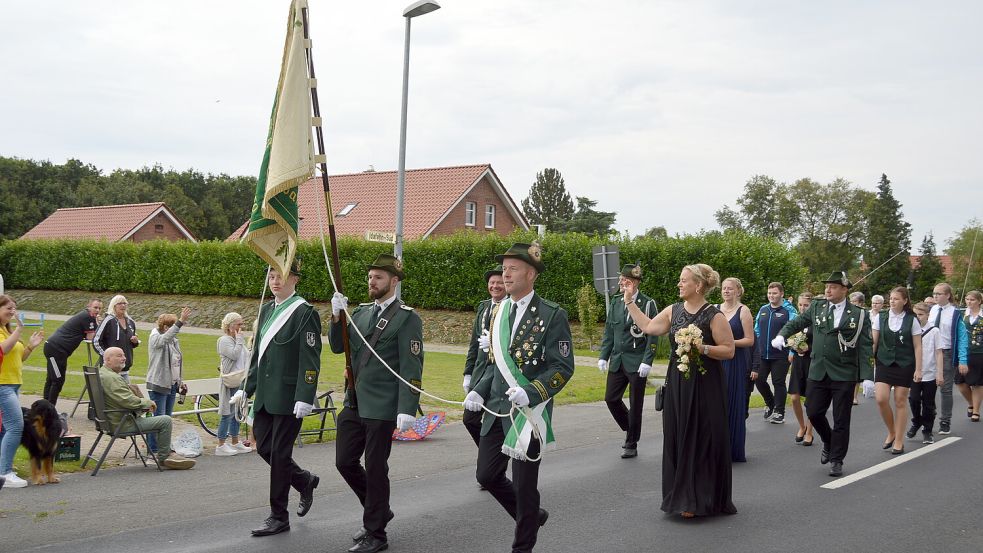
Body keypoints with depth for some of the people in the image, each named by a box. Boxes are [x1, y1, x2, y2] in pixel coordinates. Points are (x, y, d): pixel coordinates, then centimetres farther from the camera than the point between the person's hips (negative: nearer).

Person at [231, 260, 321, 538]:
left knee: (280, 453, 0)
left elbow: (310, 360, -15)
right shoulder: (266, 309, 12)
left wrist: (304, 398, -20)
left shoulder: (305, 313, -11)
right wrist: (247, 388, 17)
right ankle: (305, 481, 34)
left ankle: (279, 517, 12)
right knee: (264, 447, 11)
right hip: (264, 395, 7)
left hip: (288, 396, -7)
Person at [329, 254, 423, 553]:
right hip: (354, 403, 7)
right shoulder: (361, 312, 11)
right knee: (345, 462, 11)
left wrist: (407, 410, -19)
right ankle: (378, 511, 32)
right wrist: (337, 316, -4)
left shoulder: (407, 318, -9)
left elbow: (412, 368, -14)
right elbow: (338, 347, 12)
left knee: (375, 468, 2)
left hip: (381, 407, -7)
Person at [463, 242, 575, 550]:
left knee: (523, 485, 3)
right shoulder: (501, 312, 10)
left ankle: (523, 545, 24)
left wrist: (529, 393, -26)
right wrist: (479, 392, 5)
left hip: (529, 412, -6)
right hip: (497, 410, 7)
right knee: (487, 475, 10)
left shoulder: (552, 315, -10)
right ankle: (532, 516, 34)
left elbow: (563, 368, -13)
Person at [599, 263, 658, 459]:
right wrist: (603, 356, 5)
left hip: (636, 362, -5)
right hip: (617, 360, 5)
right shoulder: (616, 302, 6)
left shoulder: (647, 304, -9)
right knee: (611, 399, 5)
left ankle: (631, 445, 17)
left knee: (635, 405, 4)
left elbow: (653, 335, -10)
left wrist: (647, 361, -16)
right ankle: (631, 431, 29)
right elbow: (609, 331, 11)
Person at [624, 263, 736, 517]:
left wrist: (702, 348, -22)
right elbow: (648, 326, 14)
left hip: (704, 386, -5)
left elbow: (729, 350, -10)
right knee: (678, 440, 8)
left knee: (703, 441, 1)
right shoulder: (674, 311, 7)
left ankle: (703, 500, 13)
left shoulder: (714, 316, -10)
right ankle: (684, 497, 19)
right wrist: (630, 301, 15)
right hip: (677, 385, 6)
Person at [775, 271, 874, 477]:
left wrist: (867, 377, -13)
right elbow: (797, 323, 15)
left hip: (844, 375, -3)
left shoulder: (859, 314, -5)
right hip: (818, 373, 3)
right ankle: (828, 442, 34)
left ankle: (836, 460, 17)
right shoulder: (817, 307, 6)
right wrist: (782, 335, -6)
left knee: (841, 420, 3)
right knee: (813, 413, 5)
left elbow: (865, 348, -7)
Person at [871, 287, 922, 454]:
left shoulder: (911, 320, -2)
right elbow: (873, 342, 4)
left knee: (900, 401, 3)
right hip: (884, 364, 1)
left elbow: (917, 347, 0)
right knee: (881, 399, -11)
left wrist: (918, 369, -4)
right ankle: (891, 432, 14)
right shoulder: (880, 318, 2)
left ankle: (899, 440, 14)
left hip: (904, 365, -1)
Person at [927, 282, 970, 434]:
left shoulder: (955, 313, -8)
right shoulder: (932, 310, 4)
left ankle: (945, 422, 18)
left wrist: (962, 361, -13)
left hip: (947, 354, -4)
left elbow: (962, 337, -8)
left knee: (946, 389, 5)